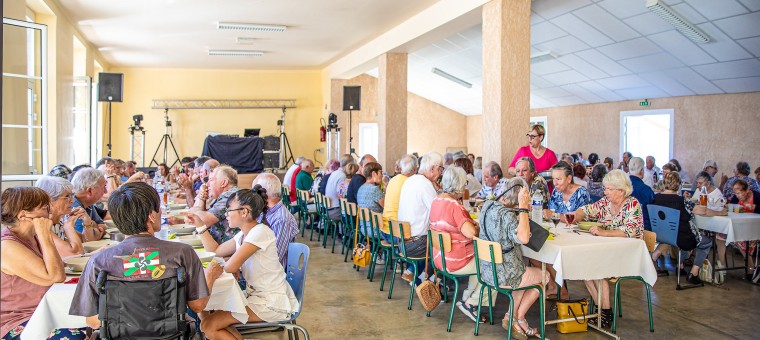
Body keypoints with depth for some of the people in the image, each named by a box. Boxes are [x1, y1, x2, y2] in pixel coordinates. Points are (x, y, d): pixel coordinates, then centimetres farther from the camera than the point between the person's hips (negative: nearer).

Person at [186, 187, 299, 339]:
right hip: (256, 295, 9)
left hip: (272, 303, -9)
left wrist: (218, 268, 2)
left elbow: (231, 267, -20)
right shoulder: (243, 235, 9)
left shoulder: (260, 232, -20)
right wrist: (200, 225, 14)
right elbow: (215, 250, 21)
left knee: (209, 326, -14)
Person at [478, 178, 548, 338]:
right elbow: (523, 238, -39)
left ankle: (512, 317, 28)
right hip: (503, 276, -8)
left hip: (487, 270, 8)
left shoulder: (488, 205, 1)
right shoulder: (506, 214, -26)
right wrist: (523, 208, -32)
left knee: (526, 271, 32)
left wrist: (522, 212, 7)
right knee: (544, 276, 18)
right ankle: (518, 319, 27)